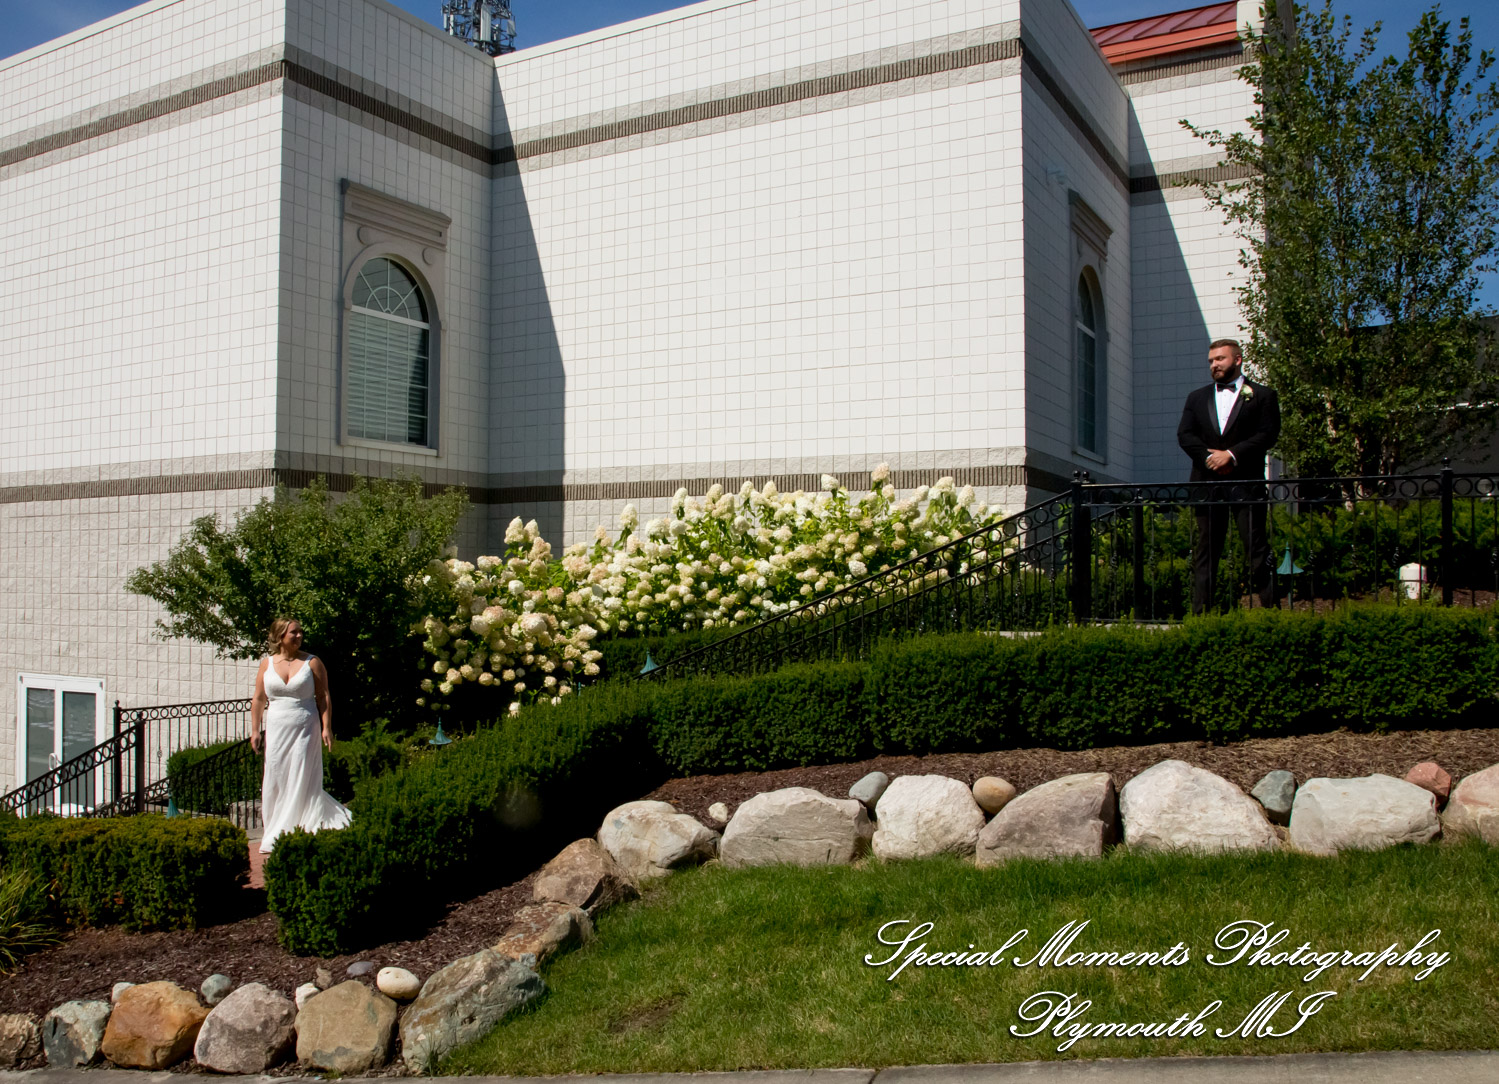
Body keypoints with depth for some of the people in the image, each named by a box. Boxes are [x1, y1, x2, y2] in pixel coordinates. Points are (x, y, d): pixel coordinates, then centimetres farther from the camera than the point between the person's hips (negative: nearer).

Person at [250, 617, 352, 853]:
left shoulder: (312, 663, 0)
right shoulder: (267, 664, 6)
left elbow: (323, 697, -1)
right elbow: (258, 700, 10)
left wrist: (327, 728, -8)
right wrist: (255, 730, 5)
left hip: (305, 727, -2)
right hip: (276, 728, 2)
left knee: (300, 780, -3)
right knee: (275, 779, 4)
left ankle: (287, 834, 5)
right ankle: (274, 830, 16)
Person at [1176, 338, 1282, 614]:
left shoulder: (1262, 395, 9)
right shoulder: (1197, 398, 19)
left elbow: (1268, 433, -3)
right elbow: (1184, 435, 8)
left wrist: (1231, 454, -13)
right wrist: (1209, 457, -9)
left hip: (1246, 481, -3)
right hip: (1207, 481, 3)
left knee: (1256, 545, -6)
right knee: (1205, 547, 2)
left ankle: (1270, 607, -5)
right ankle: (1200, 610, 2)